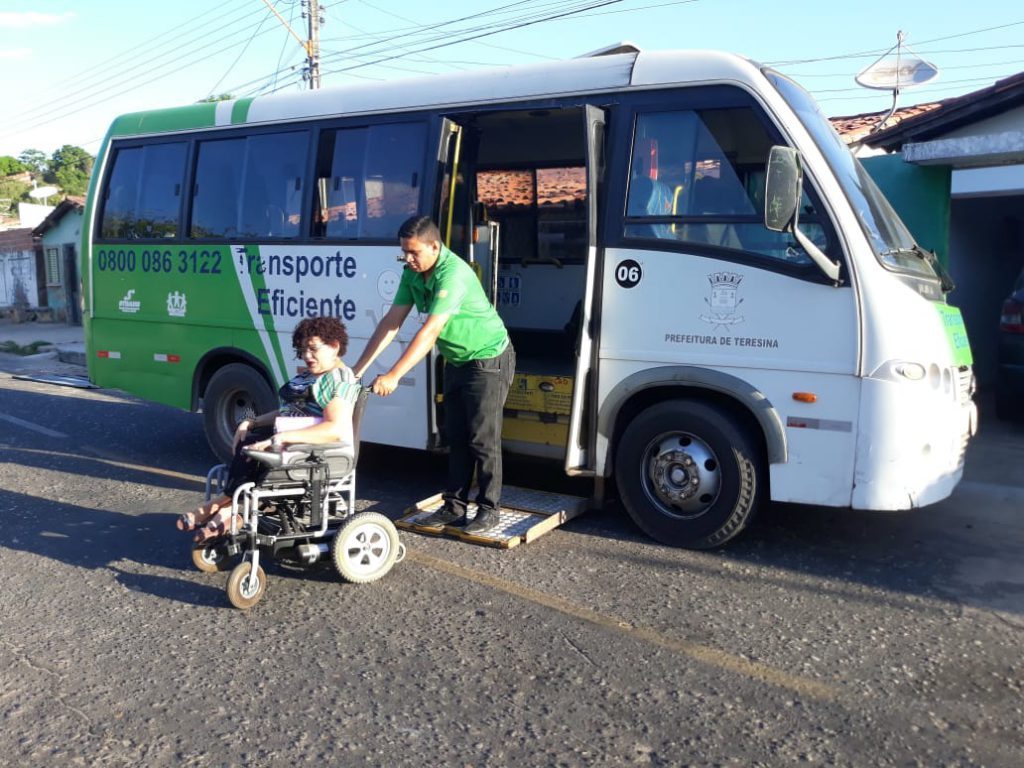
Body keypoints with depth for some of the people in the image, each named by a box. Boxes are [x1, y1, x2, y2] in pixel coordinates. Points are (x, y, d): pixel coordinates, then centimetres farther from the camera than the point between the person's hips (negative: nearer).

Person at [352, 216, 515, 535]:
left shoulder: (453, 274, -30)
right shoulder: (412, 273, -5)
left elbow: (429, 332, -36)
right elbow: (391, 322, -4)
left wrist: (393, 376, -39)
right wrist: (359, 368, -8)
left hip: (489, 360, -8)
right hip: (457, 362, 8)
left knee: (483, 439, -3)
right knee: (456, 437, 10)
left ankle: (489, 509, 9)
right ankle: (454, 506, 18)